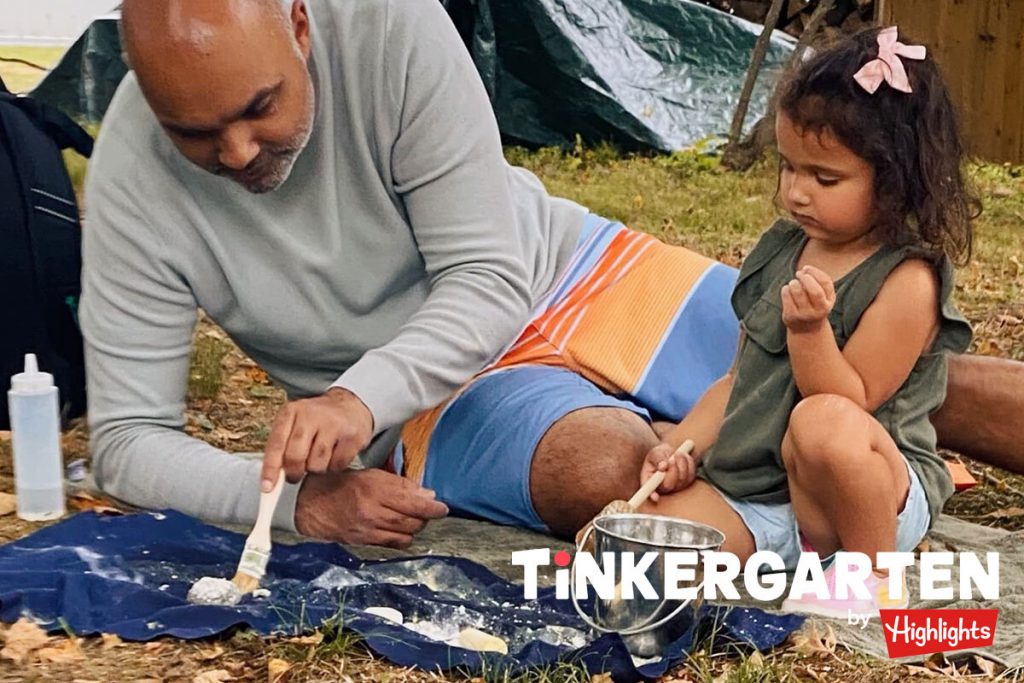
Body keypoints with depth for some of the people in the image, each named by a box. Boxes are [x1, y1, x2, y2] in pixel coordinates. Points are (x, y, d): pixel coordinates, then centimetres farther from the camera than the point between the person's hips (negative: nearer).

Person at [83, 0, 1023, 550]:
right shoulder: (132, 182, -19)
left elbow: (490, 280, -19)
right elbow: (129, 439, -13)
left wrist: (359, 397, -36)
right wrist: (300, 497, -31)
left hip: (568, 277, 1)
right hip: (426, 399, -1)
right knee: (603, 468, -35)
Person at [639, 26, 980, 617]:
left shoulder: (907, 280, -13)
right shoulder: (784, 248, 9)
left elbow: (848, 402, -16)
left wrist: (810, 329, -31)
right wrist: (682, 447, 3)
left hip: (872, 496, -4)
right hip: (749, 492, 5)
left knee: (823, 422, -40)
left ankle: (874, 578, -13)